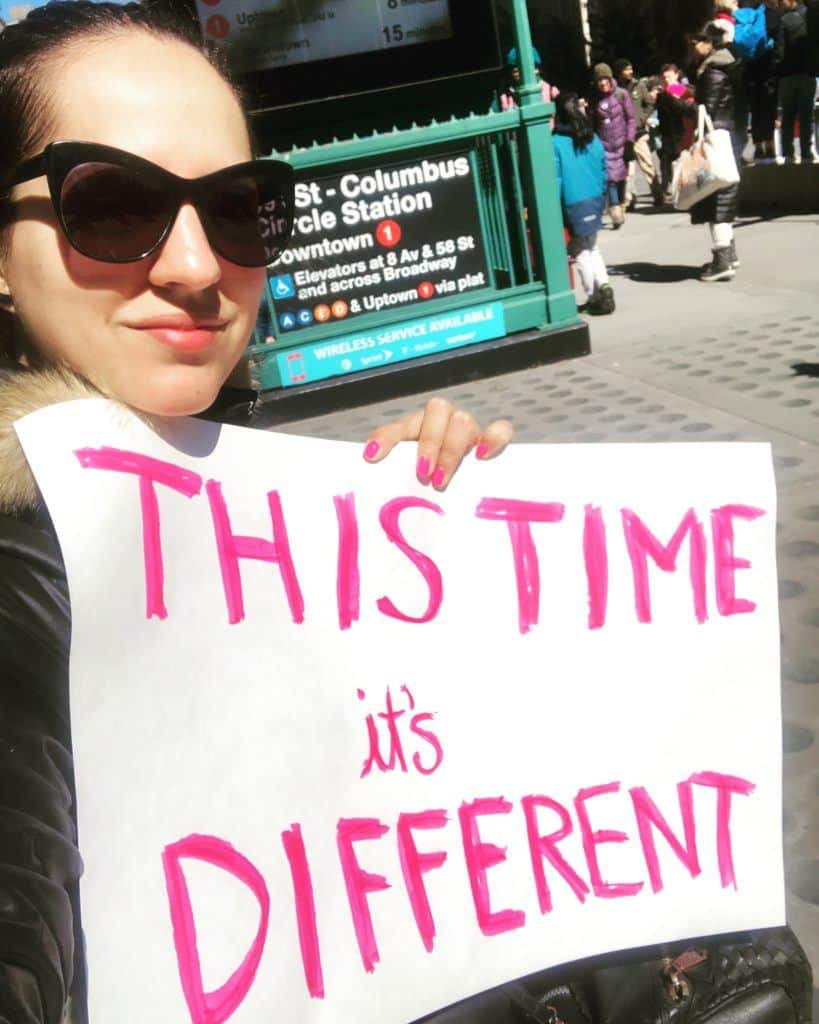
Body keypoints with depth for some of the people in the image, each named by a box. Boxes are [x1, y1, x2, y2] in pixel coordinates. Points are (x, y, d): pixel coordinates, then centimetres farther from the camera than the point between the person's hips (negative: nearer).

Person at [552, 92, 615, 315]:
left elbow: (555, 179, -16)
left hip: (573, 205, -5)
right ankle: (603, 286, 7)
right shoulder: (593, 139, 1)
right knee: (592, 247, 21)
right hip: (595, 200, 5)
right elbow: (604, 170, 7)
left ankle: (593, 295, 9)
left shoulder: (556, 143, -15)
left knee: (580, 251, 9)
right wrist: (601, 196, 18)